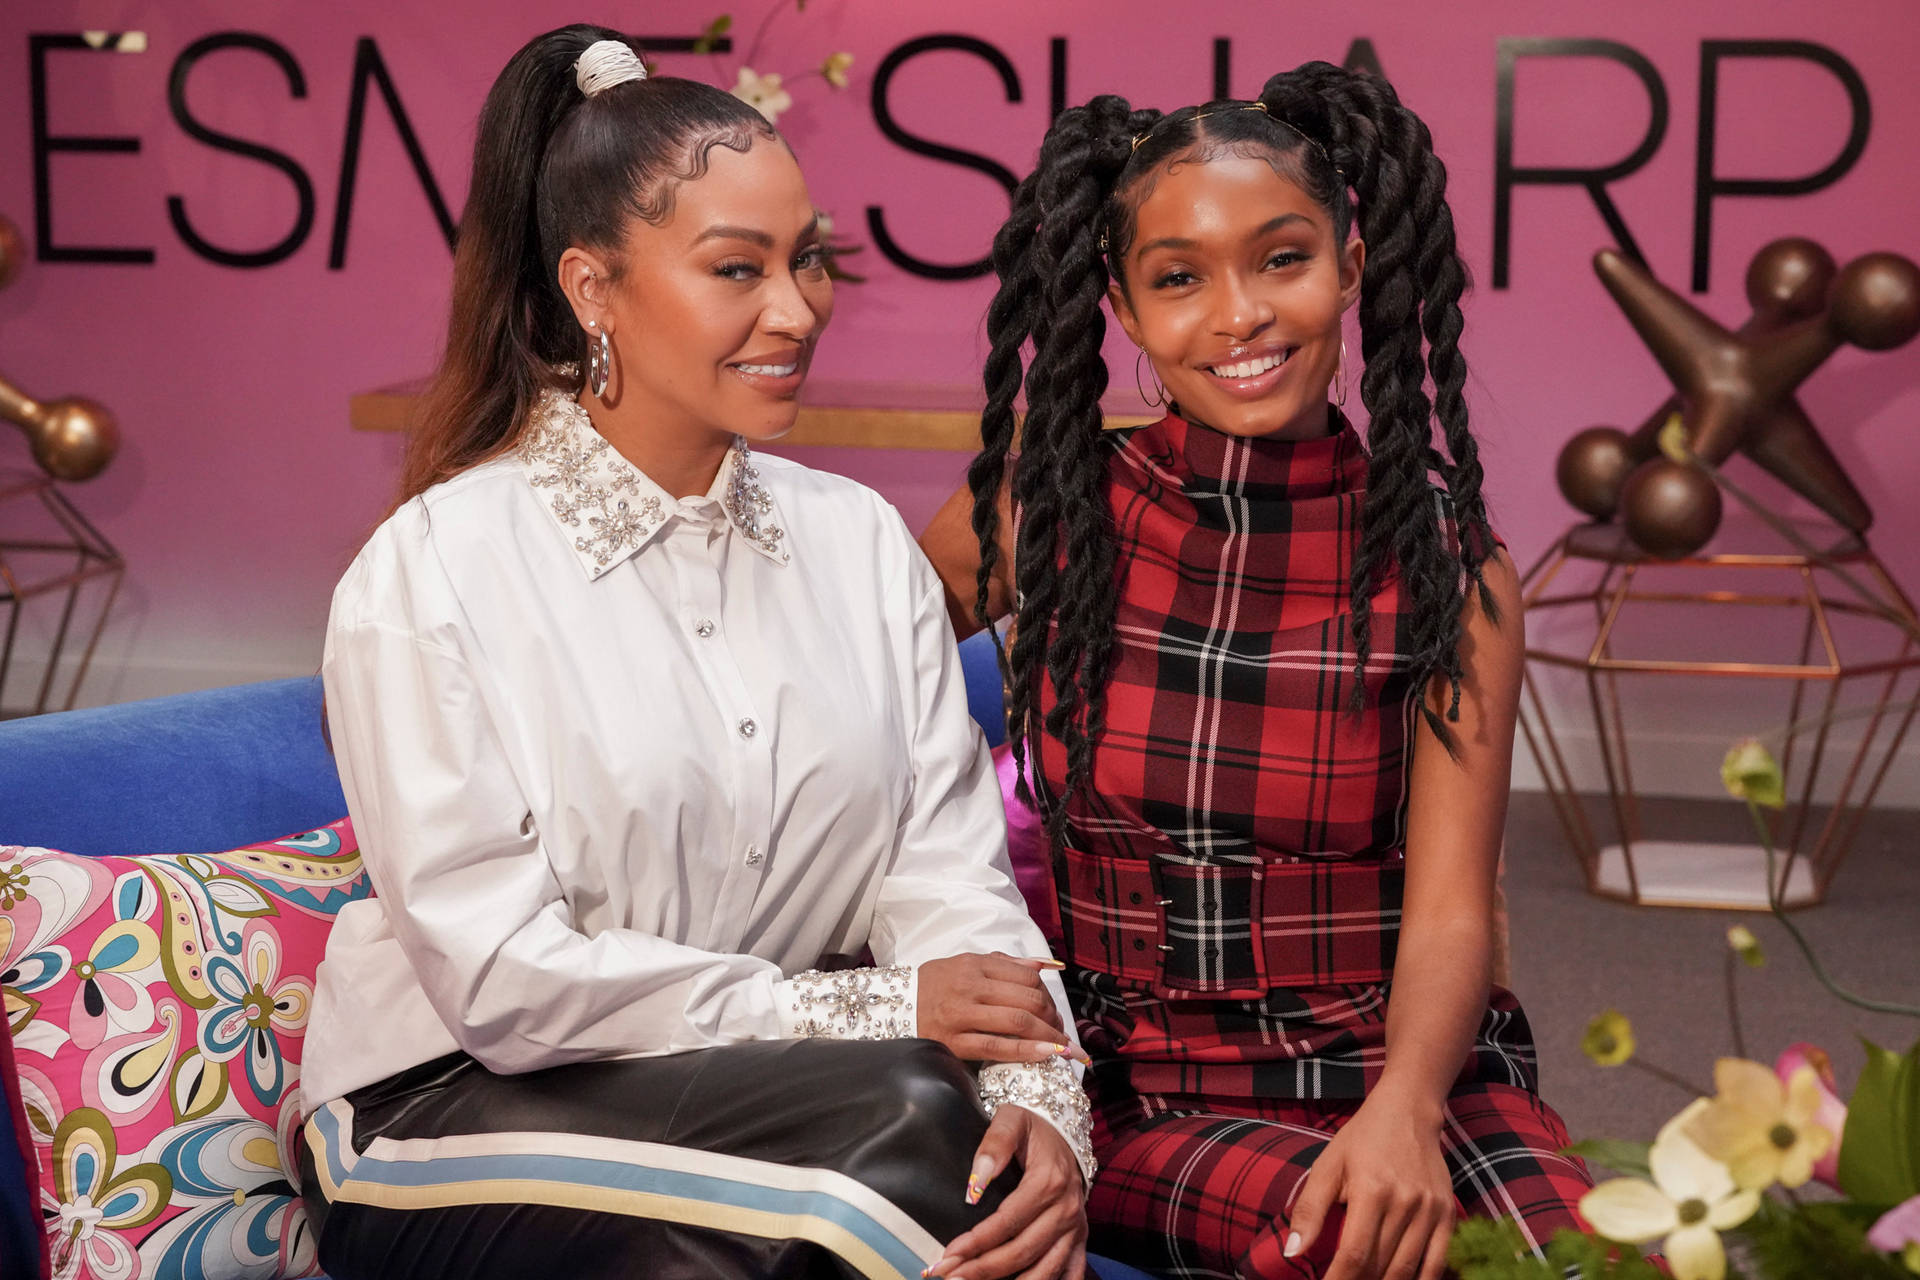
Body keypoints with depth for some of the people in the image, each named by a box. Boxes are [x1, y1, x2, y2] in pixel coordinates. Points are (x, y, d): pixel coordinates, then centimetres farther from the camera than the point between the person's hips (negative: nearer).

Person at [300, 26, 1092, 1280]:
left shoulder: (862, 540, 6)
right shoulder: (430, 575, -10)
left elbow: (948, 872, -1)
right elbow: (502, 977, -16)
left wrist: (1042, 1098, -20)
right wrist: (867, 1012, -17)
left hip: (781, 1099, 4)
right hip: (466, 1117, -4)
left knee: (998, 1177, -28)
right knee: (906, 1116, -28)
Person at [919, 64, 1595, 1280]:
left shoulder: (1445, 561, -1)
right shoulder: (1049, 514, 0)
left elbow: (1449, 909, -8)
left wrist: (1404, 1109, -28)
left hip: (1401, 1073, 1)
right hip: (1140, 1091, 0)